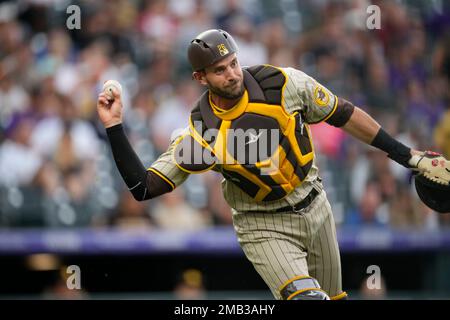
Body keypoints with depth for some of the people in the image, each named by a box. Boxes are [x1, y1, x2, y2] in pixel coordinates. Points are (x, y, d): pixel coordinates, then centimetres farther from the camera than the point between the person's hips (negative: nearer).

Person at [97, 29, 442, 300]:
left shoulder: (282, 83, -14)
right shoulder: (200, 131, -16)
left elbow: (343, 114, -1)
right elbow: (144, 188, -15)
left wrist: (403, 154, 2)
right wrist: (115, 128, -25)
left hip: (317, 210, 4)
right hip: (265, 228, -3)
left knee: (333, 297, 14)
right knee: (307, 297, -25)